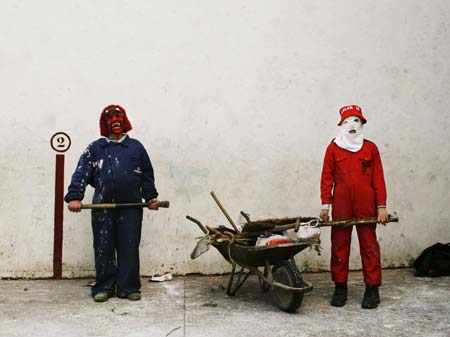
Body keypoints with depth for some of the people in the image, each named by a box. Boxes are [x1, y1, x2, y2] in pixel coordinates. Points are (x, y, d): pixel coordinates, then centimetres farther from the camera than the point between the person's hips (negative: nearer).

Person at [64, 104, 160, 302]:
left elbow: (147, 175, 15)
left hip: (131, 207, 1)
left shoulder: (136, 147, 13)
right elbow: (81, 173, -1)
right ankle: (103, 287, 14)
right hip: (102, 207, 0)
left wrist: (151, 196, 6)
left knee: (129, 248, 2)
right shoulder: (95, 148, 8)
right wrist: (74, 197, -13)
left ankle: (128, 287, 11)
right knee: (103, 249, 4)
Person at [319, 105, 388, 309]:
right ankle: (340, 288, 15)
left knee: (369, 245, 1)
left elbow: (378, 178, 5)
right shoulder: (333, 149, 7)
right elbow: (327, 177, 6)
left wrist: (381, 206, 0)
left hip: (366, 205, 0)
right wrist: (325, 205, 1)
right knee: (339, 245, 5)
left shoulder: (370, 148, 6)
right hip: (341, 205, 1)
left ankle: (372, 290, 9)